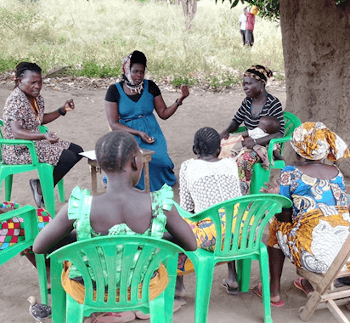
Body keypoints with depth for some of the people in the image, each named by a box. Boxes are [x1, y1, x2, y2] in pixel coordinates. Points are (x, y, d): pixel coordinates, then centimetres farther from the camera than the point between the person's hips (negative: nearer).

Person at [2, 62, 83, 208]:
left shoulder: (36, 96, 6)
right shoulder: (15, 101, -22)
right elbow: (16, 132, -32)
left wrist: (62, 110, 8)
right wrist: (44, 136, -45)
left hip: (35, 142, 10)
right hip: (19, 150, -10)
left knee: (77, 151, 6)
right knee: (69, 158, -22)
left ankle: (41, 185, 10)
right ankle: (41, 189, -2)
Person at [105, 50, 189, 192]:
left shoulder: (150, 86, 4)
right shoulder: (115, 90, -2)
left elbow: (164, 114, 8)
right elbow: (113, 123, -5)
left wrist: (180, 100, -8)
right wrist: (139, 133, -16)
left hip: (151, 133, 2)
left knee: (157, 158, -28)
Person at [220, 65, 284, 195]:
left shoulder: (273, 104, -13)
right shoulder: (247, 102, 7)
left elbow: (280, 133, -20)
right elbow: (236, 121, 18)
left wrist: (256, 142, -30)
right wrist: (227, 130, -6)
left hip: (266, 146, -7)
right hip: (248, 142, 7)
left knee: (243, 160, -35)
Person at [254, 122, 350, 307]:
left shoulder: (290, 173, -5)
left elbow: (286, 217, -2)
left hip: (316, 256, -6)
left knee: (277, 227, 24)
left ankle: (274, 291, 33)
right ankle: (310, 284, 46)